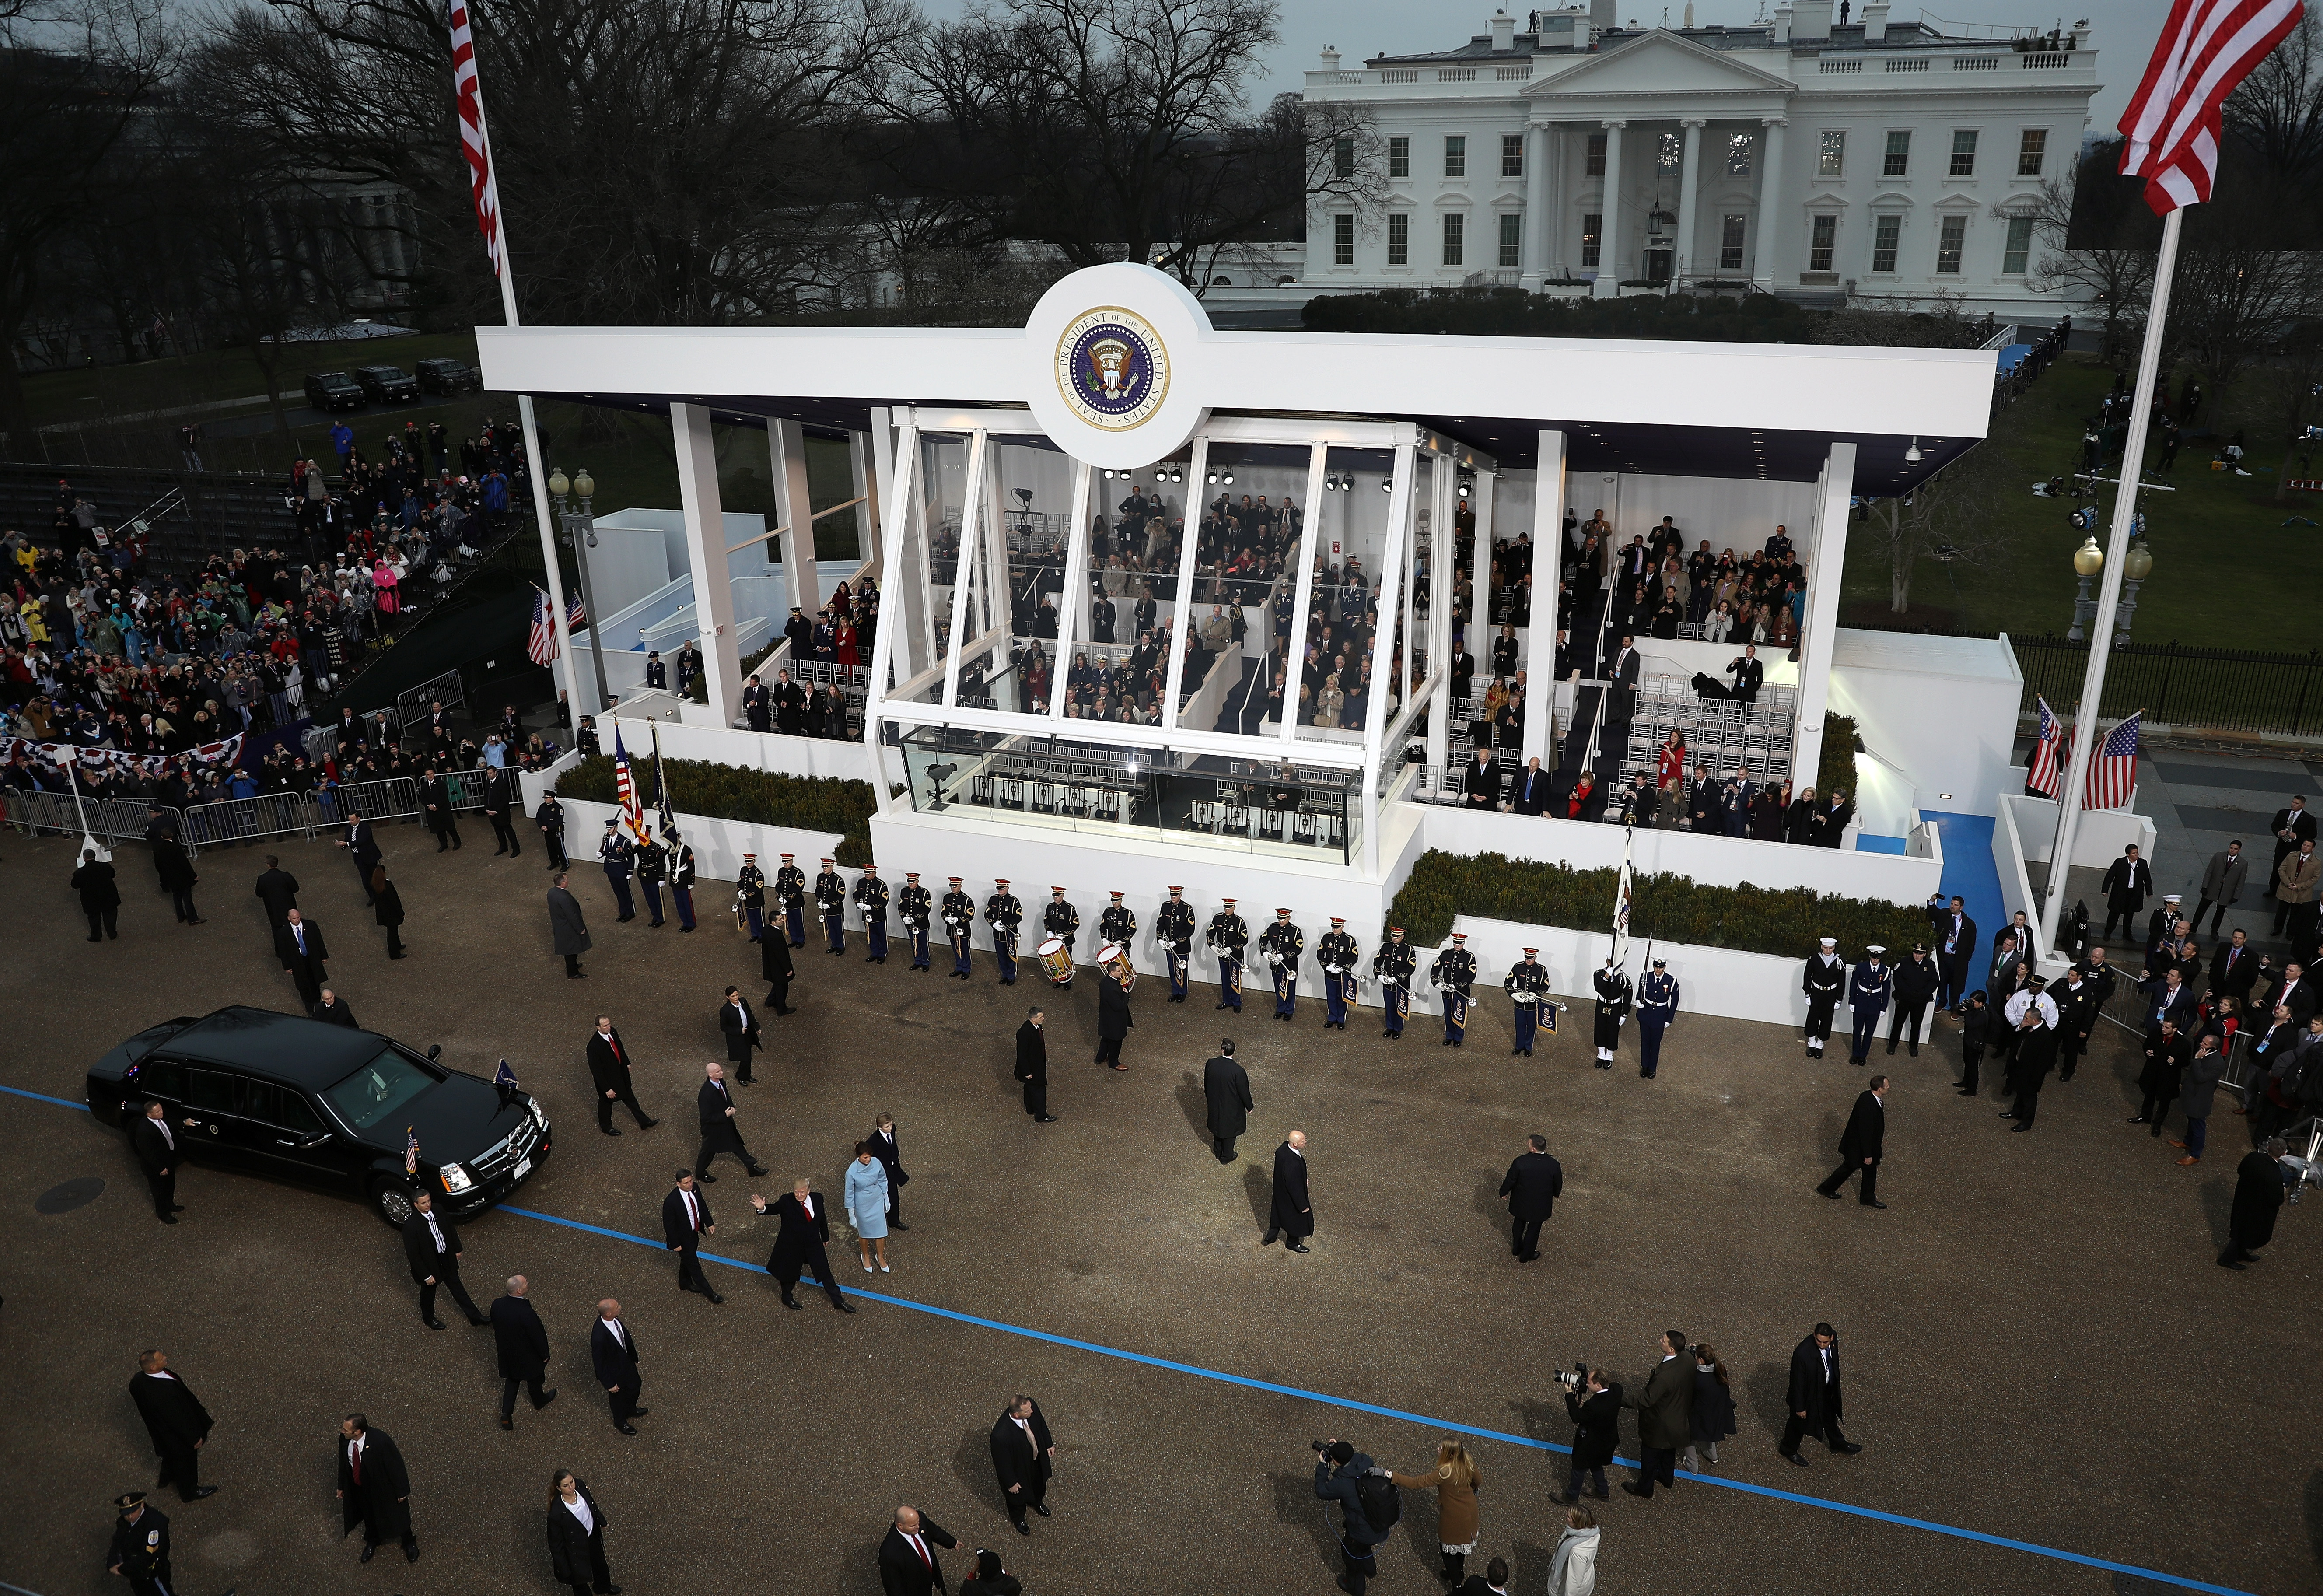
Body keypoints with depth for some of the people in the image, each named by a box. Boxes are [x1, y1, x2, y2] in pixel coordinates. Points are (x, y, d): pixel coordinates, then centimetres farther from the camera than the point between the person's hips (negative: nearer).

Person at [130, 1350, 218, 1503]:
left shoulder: (137, 1380, -21)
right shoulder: (164, 1392, -46)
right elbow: (179, 1419, -32)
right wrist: (194, 1438, -16)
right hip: (177, 1436, -7)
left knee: (171, 1455, 36)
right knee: (185, 1461, 21)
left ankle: (166, 1479, 63)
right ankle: (189, 1492, 46)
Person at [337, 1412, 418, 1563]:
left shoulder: (381, 1441, -38)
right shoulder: (345, 1439, -22)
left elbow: (396, 1465, -25)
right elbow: (343, 1462, 0)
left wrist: (402, 1491, -15)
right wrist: (342, 1486, 11)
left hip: (383, 1487, -4)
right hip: (358, 1487, 4)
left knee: (397, 1515, 19)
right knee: (369, 1516, 29)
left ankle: (409, 1543, 47)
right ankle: (372, 1542, 60)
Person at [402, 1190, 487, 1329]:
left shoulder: (437, 1210, -15)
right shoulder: (411, 1226, -33)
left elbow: (450, 1228, 4)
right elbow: (413, 1255, -24)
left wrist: (457, 1249, 10)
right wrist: (426, 1276, -19)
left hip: (447, 1258, 5)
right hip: (429, 1264, -5)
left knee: (457, 1287, 21)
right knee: (428, 1292, 22)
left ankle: (475, 1317, 34)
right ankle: (429, 1319, 51)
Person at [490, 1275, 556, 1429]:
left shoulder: (497, 1305, -22)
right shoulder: (526, 1313, -39)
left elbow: (495, 1325, -2)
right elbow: (537, 1336, -25)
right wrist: (544, 1354, -6)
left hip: (506, 1352, 4)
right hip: (527, 1355, -4)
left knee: (511, 1381, 27)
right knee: (534, 1379, 25)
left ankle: (506, 1414, 24)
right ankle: (539, 1402, 51)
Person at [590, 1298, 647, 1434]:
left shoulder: (613, 1319, -21)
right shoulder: (599, 1337, -44)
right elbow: (599, 1363, -28)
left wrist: (634, 1354, 16)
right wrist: (609, 1384, -15)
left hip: (627, 1360, 7)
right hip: (614, 1372, -7)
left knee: (636, 1384, 30)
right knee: (618, 1397, 23)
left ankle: (631, 1410, 61)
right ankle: (620, 1422, 54)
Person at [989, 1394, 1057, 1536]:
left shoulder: (1031, 1406, -30)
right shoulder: (1001, 1435, -45)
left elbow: (1041, 1424, -5)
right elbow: (1002, 1462, -26)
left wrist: (1049, 1444, 8)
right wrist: (1011, 1483, -12)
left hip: (1038, 1459, 5)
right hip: (1018, 1468, -5)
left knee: (1039, 1484, 34)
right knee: (1018, 1494, 27)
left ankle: (1037, 1502, 69)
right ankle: (1018, 1519, 60)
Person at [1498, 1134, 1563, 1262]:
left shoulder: (1520, 1162, -29)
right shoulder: (1554, 1165, -25)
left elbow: (1510, 1180, -15)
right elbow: (1558, 1185, -7)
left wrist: (1503, 1193, 6)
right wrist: (1555, 1194, 17)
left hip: (1521, 1202, 0)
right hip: (1540, 1206, 0)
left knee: (1518, 1224, 27)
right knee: (1534, 1228, 22)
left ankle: (1517, 1248, 49)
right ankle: (1526, 1255, 41)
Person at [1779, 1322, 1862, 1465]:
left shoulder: (1834, 1337, -20)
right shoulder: (1802, 1353, -40)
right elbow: (1798, 1382, -26)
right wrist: (1800, 1407, -16)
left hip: (1828, 1389, 6)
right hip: (1809, 1394, -6)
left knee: (1830, 1417, 31)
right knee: (1800, 1421, 20)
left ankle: (1838, 1444, 59)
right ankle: (1788, 1449, 47)